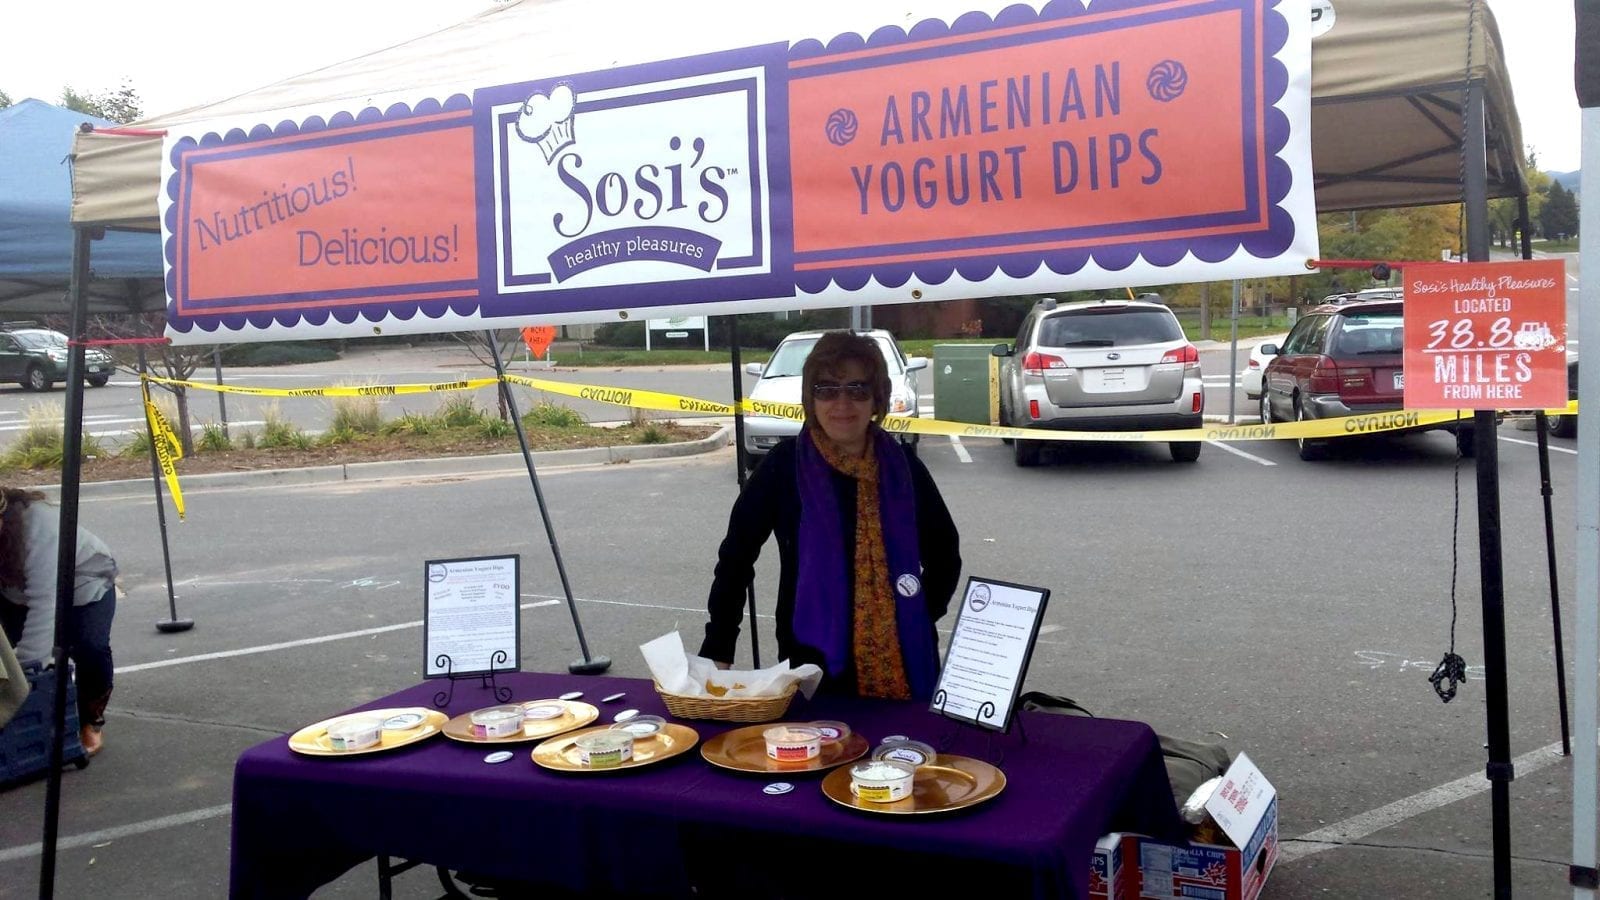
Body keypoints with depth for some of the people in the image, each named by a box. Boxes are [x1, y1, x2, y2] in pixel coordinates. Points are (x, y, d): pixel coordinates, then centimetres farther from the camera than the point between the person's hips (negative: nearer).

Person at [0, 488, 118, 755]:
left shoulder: (39, 524, -40)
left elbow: (45, 604, -44)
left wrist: (26, 668, -49)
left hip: (85, 585, -5)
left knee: (90, 648, -22)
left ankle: (90, 721, 1)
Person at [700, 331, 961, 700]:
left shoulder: (903, 467, 1)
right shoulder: (784, 466, -6)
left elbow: (944, 551, 15)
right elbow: (736, 557, -3)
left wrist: (923, 614, 3)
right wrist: (717, 653, -8)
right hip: (815, 668, -2)